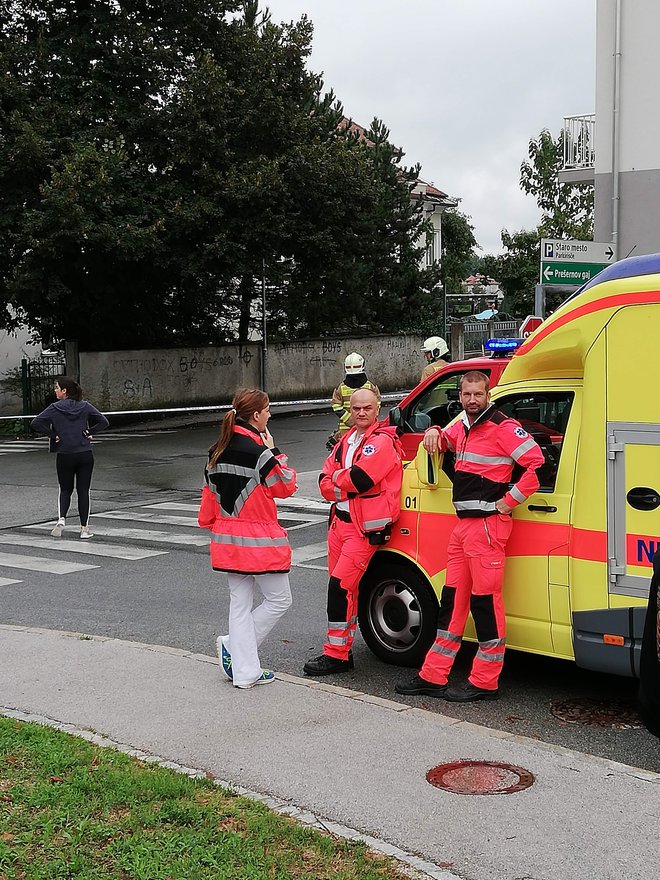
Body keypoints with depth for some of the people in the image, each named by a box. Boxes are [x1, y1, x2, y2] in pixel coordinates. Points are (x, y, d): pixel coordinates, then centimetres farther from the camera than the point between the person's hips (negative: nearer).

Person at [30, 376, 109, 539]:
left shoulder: (55, 408, -6)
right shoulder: (85, 406, -1)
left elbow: (35, 424, -12)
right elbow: (104, 422, -5)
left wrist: (53, 435, -5)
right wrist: (89, 432, 0)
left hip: (64, 455, -1)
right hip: (85, 455, 1)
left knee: (65, 490, 16)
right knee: (83, 491, 8)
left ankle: (61, 518, -5)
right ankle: (84, 528, 7)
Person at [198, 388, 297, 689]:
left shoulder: (218, 451, 7)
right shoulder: (257, 448, -17)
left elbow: (210, 492, 14)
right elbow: (285, 486, -9)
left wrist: (212, 525, 25)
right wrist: (274, 451, -3)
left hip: (229, 540, 8)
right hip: (259, 540, -8)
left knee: (240, 604, 11)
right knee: (279, 600, 8)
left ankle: (244, 672, 13)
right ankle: (234, 646, 5)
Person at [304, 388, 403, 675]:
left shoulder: (382, 441, -11)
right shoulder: (345, 441, 16)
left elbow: (360, 478, -23)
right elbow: (325, 484, 10)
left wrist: (338, 477, -4)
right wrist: (348, 486, -10)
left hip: (365, 528, -8)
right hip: (340, 521, 8)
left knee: (340, 586, -12)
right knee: (346, 588, 12)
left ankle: (336, 654, -6)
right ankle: (343, 649, 21)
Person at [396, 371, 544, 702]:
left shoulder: (503, 427, -12)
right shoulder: (462, 426, 14)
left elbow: (537, 463, -19)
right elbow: (444, 440, 36)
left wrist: (509, 501, -16)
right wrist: (433, 433, 13)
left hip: (488, 524, -9)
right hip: (462, 525, 9)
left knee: (485, 601, -4)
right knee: (452, 600, 11)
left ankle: (484, 683, 4)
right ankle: (433, 677, 17)